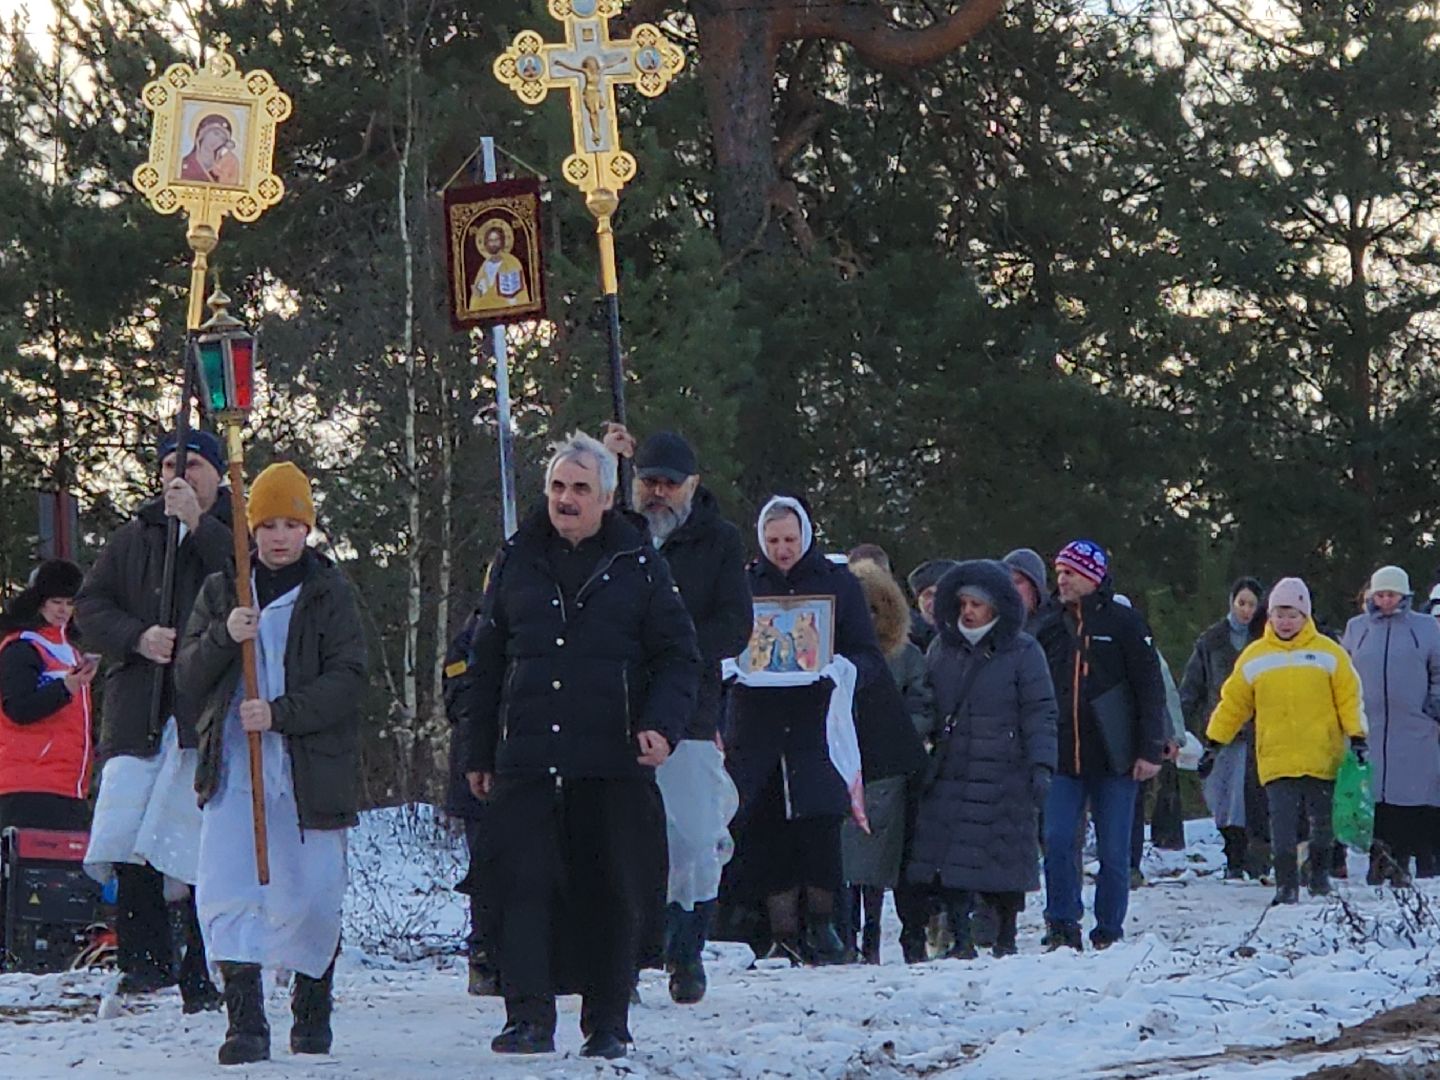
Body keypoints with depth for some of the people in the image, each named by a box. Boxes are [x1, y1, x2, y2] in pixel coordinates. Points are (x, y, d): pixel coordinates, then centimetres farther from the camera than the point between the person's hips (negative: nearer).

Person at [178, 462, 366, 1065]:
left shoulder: (330, 593, 4)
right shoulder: (221, 591, 12)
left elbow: (347, 680, -5)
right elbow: (188, 678, 7)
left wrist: (280, 713, -17)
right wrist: (224, 637, -12)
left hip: (311, 768, -1)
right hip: (233, 767, 2)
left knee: (310, 899, 2)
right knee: (226, 894, -12)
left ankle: (312, 1013, 22)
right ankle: (245, 1021, -11)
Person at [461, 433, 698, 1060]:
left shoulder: (639, 566, 6)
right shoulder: (517, 562, 12)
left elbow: (678, 656, 8)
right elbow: (486, 663, 18)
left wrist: (663, 725, -10)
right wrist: (479, 752, 15)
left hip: (614, 762, -1)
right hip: (526, 762, 1)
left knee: (614, 892, 3)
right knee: (520, 885, -9)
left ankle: (607, 1024, 13)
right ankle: (529, 1018, -8)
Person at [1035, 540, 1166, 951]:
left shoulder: (1123, 624, 0)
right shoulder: (1052, 629, 12)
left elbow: (1151, 689, -2)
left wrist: (1151, 750, -8)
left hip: (1113, 758, -3)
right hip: (1062, 759, 3)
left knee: (1114, 850, 2)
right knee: (1057, 840, -9)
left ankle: (1109, 931, 10)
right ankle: (1062, 925, -2)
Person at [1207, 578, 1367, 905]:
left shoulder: (1328, 653, 5)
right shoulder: (1254, 657, 7)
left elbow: (1349, 697, 5)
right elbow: (1232, 703, 13)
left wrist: (1356, 737, -3)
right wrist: (1213, 743, 12)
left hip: (1322, 759, 0)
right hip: (1277, 761, 0)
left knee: (1322, 822, 8)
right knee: (1283, 825, -7)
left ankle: (1320, 875, 26)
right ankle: (1286, 884, -3)